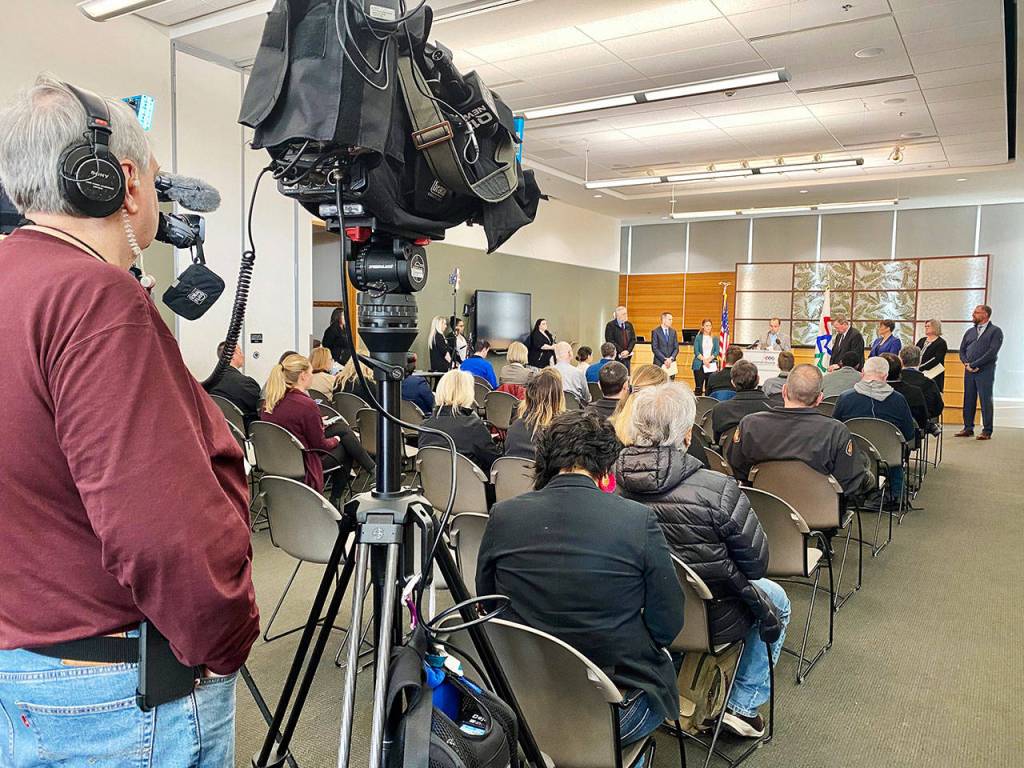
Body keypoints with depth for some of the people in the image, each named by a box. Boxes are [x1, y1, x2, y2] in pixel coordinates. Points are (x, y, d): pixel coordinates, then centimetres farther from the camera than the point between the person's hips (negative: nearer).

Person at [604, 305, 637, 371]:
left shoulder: (629, 325, 13)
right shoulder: (610, 325, -3)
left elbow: (633, 339, 10)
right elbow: (610, 340, -11)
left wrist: (628, 351, -7)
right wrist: (621, 352, -14)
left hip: (626, 356, 5)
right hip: (615, 356, -5)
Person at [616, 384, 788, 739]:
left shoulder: (611, 482, -17)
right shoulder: (717, 489, -30)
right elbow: (757, 563, -16)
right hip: (710, 621, -5)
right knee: (775, 601, 27)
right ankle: (743, 706, 29)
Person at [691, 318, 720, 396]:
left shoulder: (715, 338, 12)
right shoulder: (698, 337, 5)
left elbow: (717, 351, 3)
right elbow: (696, 351, -3)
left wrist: (710, 358, -13)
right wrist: (703, 359, -16)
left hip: (712, 365, 2)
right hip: (699, 365, -2)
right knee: (698, 387, -5)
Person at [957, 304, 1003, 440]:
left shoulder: (995, 331, -1)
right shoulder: (969, 332, 16)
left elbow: (992, 352, -11)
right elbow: (962, 350, 14)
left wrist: (974, 364, -14)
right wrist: (966, 363, -5)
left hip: (985, 371, -5)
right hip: (969, 371, 5)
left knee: (986, 400, -3)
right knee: (968, 400, 7)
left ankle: (987, 431, 2)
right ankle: (968, 428, 15)